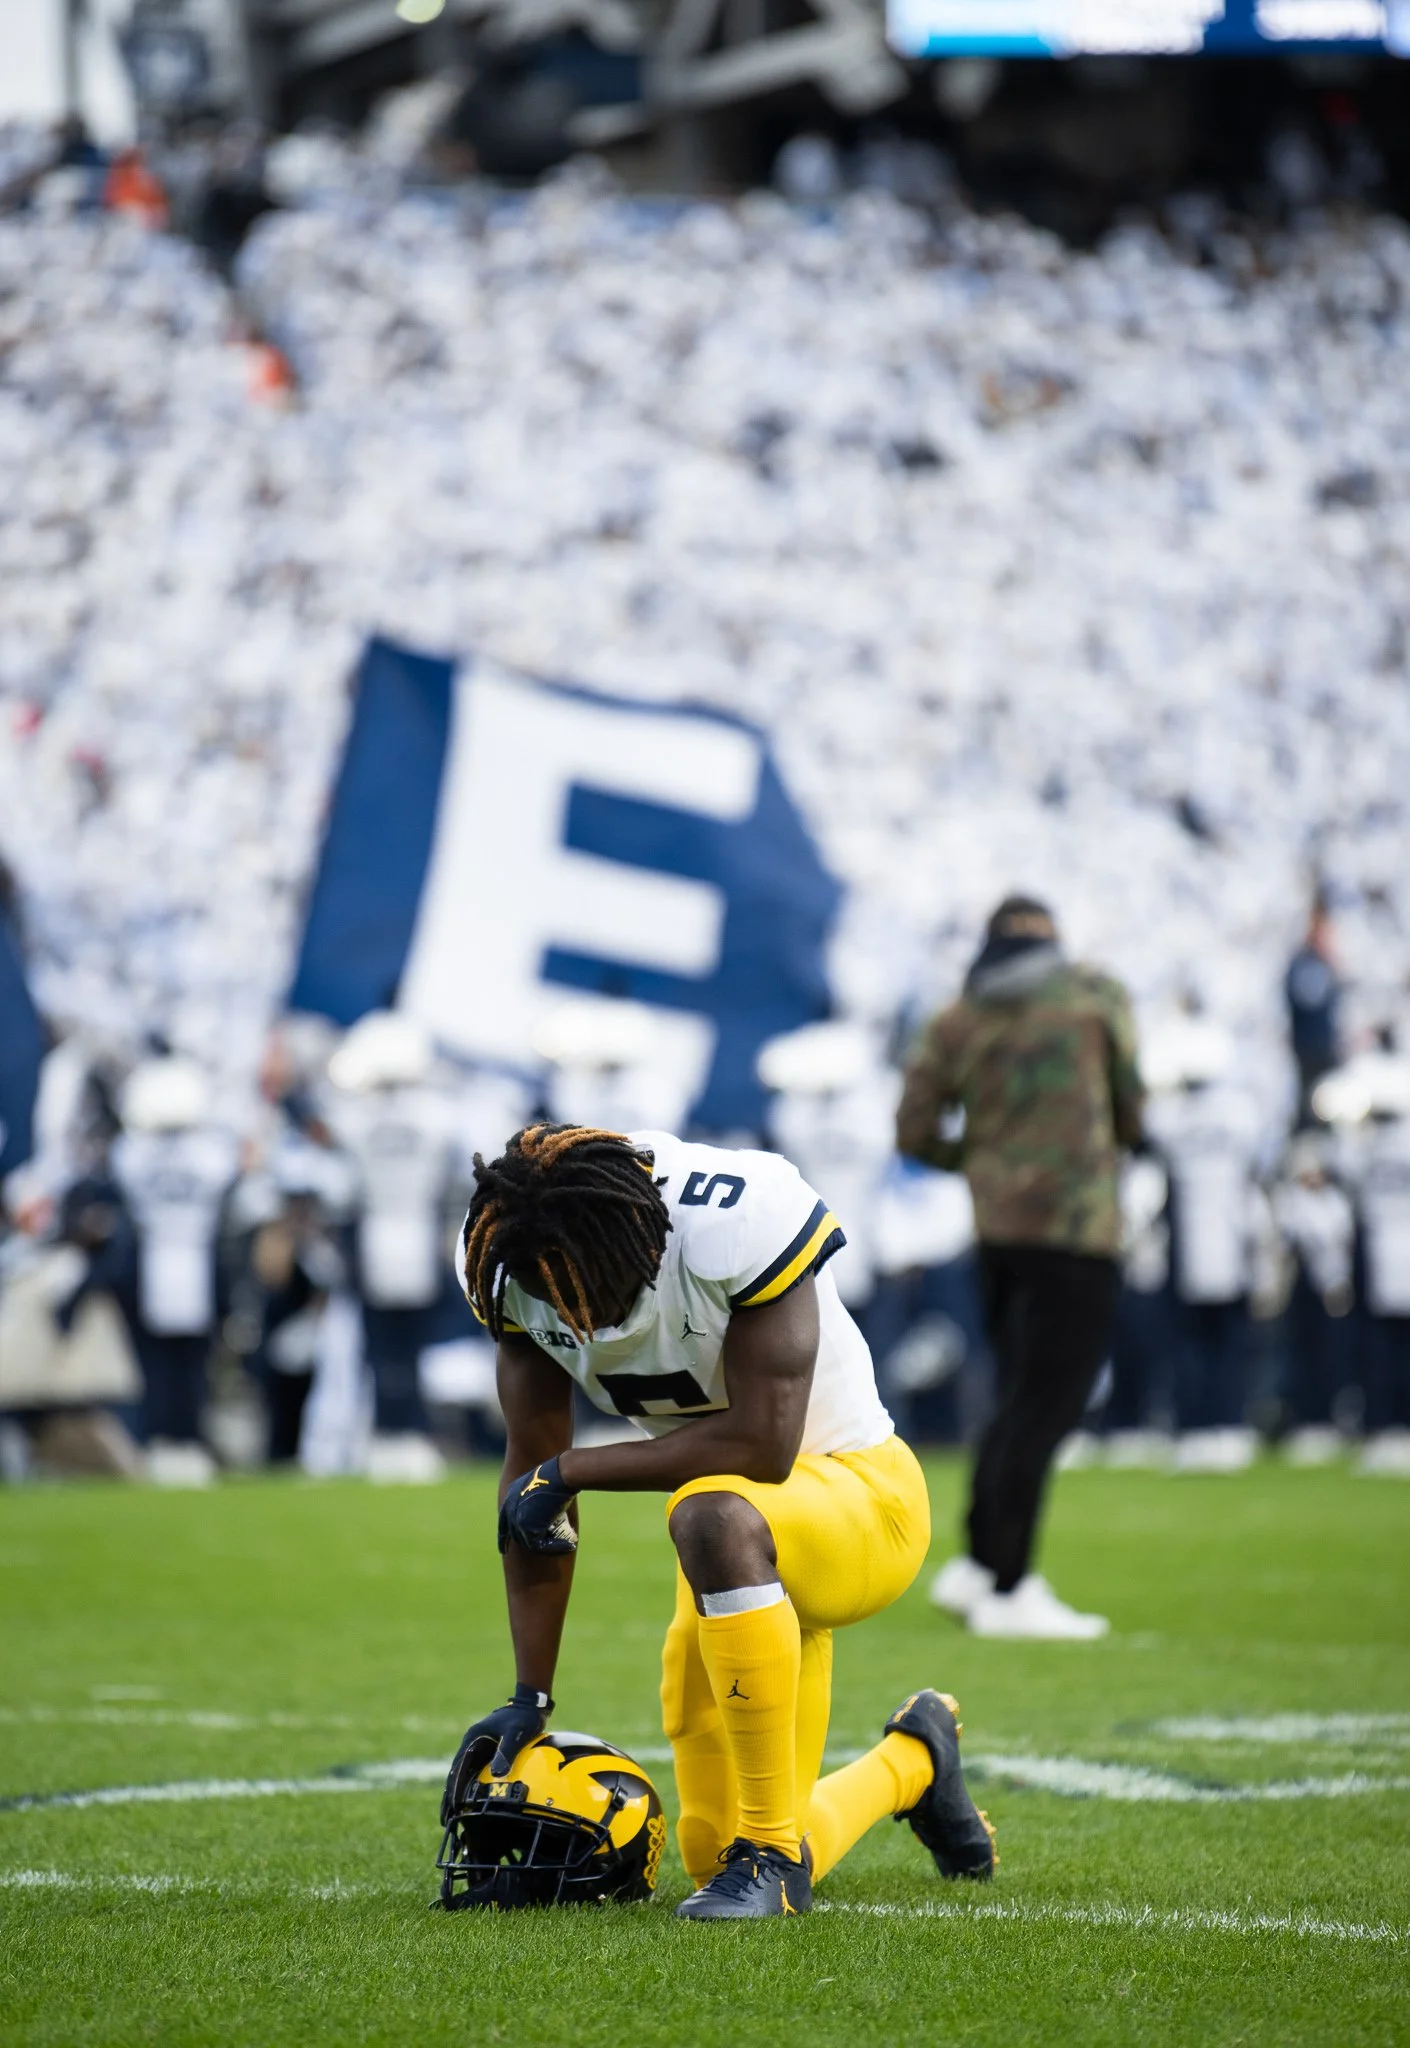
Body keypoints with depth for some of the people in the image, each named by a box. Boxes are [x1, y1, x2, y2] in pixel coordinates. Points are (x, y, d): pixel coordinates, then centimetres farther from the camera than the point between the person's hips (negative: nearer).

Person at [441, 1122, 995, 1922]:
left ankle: (772, 1851, -27)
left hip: (857, 1494, -6)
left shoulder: (735, 1223, -29)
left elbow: (761, 1445, -29)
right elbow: (532, 1472, -3)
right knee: (715, 1852, 6)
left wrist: (571, 1471, -21)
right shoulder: (517, 1276, -11)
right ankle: (913, 1761, 38)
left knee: (714, 1518, -41)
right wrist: (531, 1696, -3)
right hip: (748, 1551, 7)